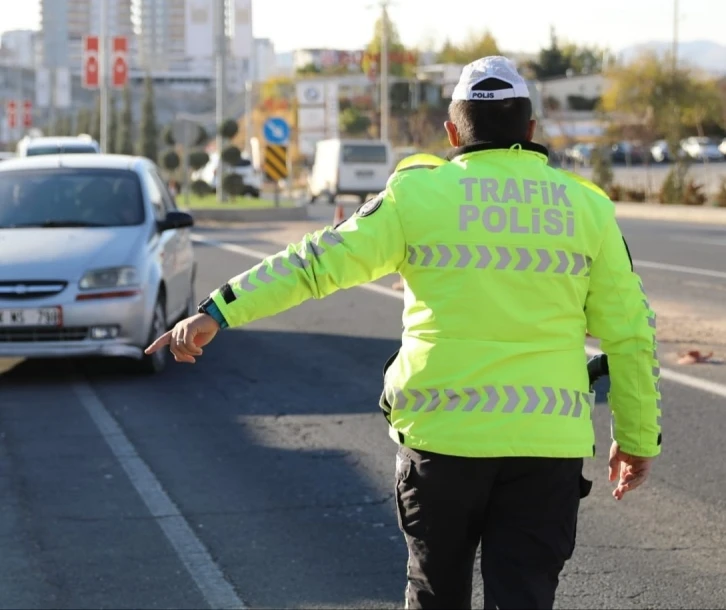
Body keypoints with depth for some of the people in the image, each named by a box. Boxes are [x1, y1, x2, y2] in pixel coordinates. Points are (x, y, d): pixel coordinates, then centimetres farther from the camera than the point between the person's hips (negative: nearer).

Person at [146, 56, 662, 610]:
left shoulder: (420, 194, -2)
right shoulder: (587, 206, 4)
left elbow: (319, 261, -8)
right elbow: (630, 331, 5)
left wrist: (219, 311, -6)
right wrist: (639, 436, 14)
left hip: (444, 433, -1)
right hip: (548, 441, 1)